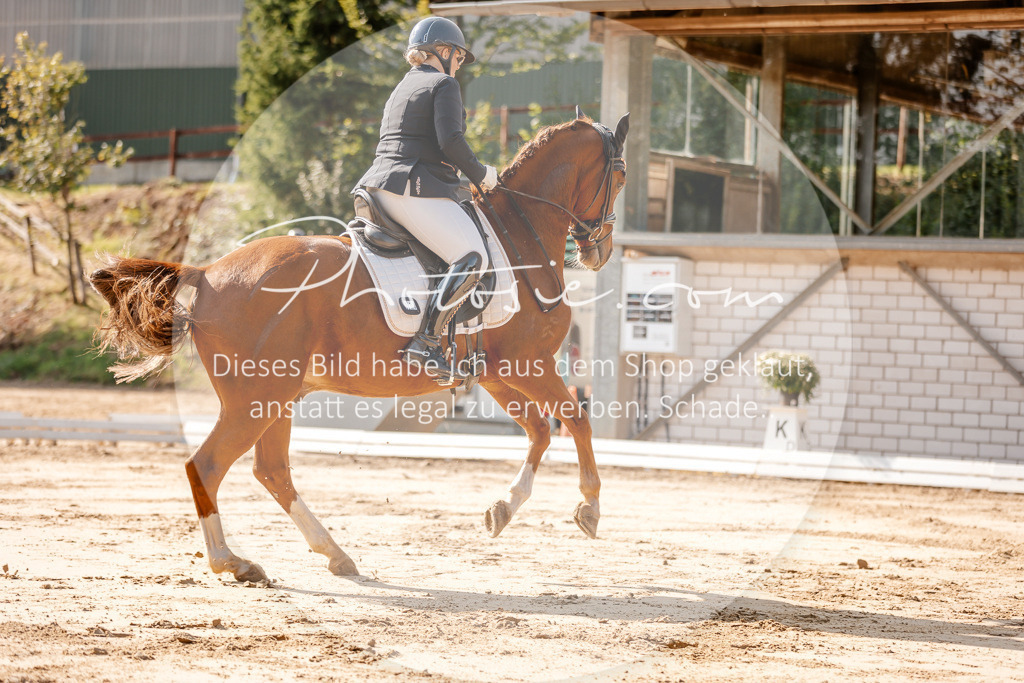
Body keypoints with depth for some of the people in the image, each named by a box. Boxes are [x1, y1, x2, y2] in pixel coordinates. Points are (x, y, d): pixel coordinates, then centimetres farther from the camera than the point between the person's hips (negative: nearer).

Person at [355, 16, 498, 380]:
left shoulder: (402, 88, 27)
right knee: (472, 257, -20)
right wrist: (480, 174, -1)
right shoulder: (444, 84, -2)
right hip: (415, 190, -10)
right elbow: (451, 141, -15)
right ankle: (426, 343, -30)